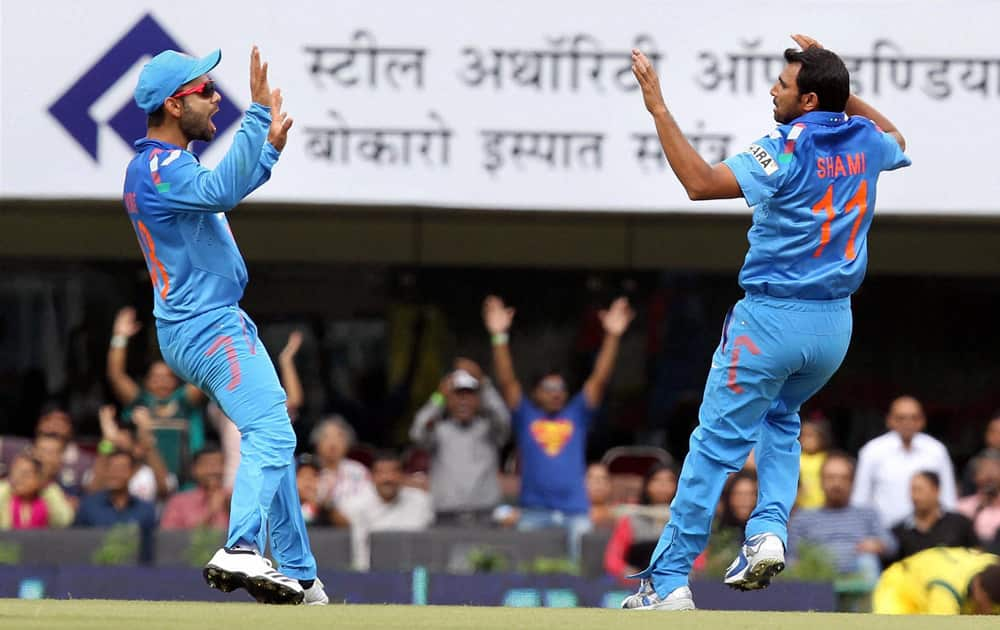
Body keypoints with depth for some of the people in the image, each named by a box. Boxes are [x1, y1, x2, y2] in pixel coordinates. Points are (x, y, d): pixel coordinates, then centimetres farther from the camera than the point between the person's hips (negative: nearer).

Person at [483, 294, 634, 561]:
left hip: (575, 511, 1)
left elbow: (600, 379, 8)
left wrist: (612, 336, -1)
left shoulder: (577, 415, 14)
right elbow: (506, 381, 2)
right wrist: (499, 337, -9)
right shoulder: (526, 417, 11)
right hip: (535, 512, -1)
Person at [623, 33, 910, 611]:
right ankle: (770, 531, 8)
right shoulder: (864, 140, 4)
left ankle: (669, 580, -5)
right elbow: (898, 142, 30)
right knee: (781, 418, 30)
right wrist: (840, 85, 26)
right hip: (836, 324, 7)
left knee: (716, 444, -3)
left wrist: (658, 107, -20)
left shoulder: (789, 147, -15)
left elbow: (702, 182, -24)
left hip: (772, 320, -7)